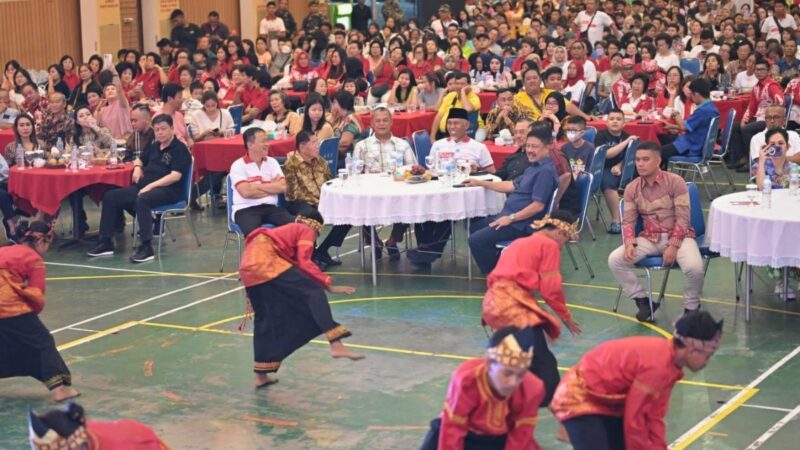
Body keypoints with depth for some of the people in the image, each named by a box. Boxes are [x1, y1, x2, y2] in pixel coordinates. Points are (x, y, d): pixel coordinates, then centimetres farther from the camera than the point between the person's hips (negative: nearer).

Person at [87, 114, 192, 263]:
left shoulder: (180, 149, -6)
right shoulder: (154, 146, 19)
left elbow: (175, 176, -17)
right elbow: (139, 159, 37)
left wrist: (151, 186, -22)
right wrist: (137, 167, 11)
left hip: (168, 190, -8)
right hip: (145, 186, 8)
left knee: (142, 200, -39)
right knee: (110, 197, -3)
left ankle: (146, 247, -38)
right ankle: (106, 242, -2)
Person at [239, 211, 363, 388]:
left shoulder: (287, 231, 37)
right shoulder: (306, 231, 13)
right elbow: (304, 263, -4)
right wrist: (329, 285, -6)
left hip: (248, 266, 9)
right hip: (266, 262, -8)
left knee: (264, 318, 17)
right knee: (313, 293, -9)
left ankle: (261, 375, 20)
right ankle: (336, 345, -24)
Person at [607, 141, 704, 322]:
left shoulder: (675, 182, -8)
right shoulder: (632, 188, 3)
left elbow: (682, 218, -11)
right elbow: (628, 221, 3)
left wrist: (673, 246, -21)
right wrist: (629, 243, -17)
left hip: (679, 236, -4)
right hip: (649, 237, 4)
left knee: (694, 267, -33)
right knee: (615, 260, -18)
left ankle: (691, 308, -3)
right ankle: (643, 301, -2)